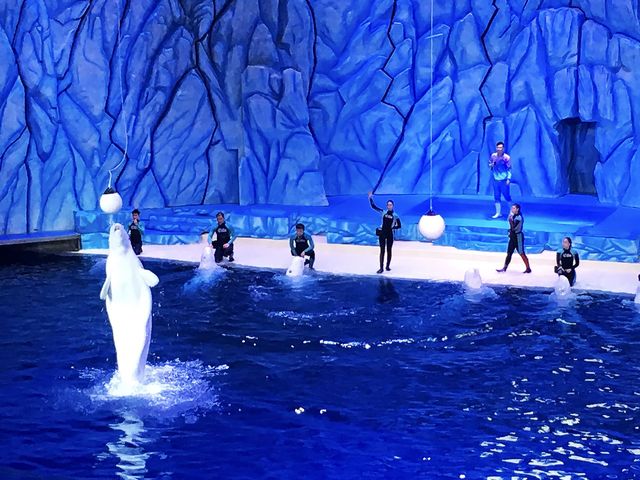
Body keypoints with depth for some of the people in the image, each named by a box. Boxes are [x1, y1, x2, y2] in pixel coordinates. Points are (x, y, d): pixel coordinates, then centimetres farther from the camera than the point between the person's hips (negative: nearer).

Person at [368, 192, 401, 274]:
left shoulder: (395, 216, 1)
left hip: (390, 234, 0)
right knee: (382, 250, -1)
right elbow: (373, 206, 4)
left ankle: (388, 266, 20)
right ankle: (381, 268, -1)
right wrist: (370, 198, -2)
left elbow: (399, 225, 7)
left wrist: (393, 227, -7)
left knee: (389, 251, 7)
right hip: (382, 233, 0)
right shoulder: (383, 212, 4)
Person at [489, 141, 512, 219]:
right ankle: (498, 213, 15)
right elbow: (490, 165, 14)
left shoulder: (507, 157, -10)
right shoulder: (493, 156, 2)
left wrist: (508, 178, -14)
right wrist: (490, 165, -9)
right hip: (495, 180, 4)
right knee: (496, 197, 6)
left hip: (504, 180, -4)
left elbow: (509, 169, -7)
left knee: (507, 196, 4)